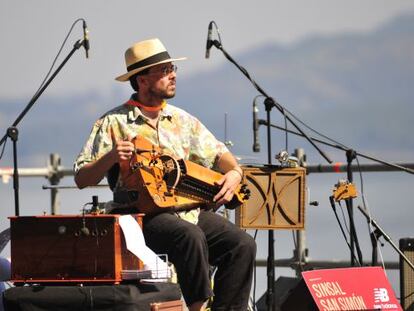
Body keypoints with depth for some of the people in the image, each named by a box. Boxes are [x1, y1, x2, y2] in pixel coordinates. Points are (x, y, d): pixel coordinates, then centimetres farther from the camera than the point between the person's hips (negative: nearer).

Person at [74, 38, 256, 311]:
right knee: (191, 236, -35)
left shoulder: (183, 121, 17)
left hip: (189, 209, 6)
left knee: (242, 244, -16)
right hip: (142, 214, -5)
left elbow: (218, 153, 23)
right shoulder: (114, 123, 1)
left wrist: (234, 173, 0)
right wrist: (110, 159, -20)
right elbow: (81, 180, -1)